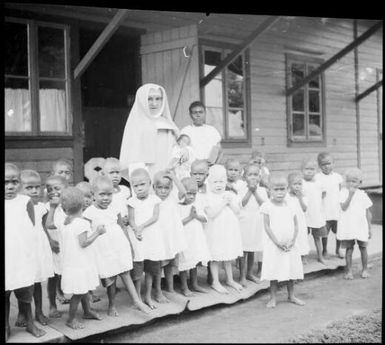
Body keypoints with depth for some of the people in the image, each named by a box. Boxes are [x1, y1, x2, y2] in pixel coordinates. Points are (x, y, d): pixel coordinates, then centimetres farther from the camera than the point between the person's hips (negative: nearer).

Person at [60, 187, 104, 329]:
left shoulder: (66, 222, 4)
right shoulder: (82, 223, -21)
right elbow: (83, 243, -24)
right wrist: (97, 232, -17)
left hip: (71, 263, 9)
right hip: (80, 265, -9)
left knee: (83, 289, 24)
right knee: (78, 293, 3)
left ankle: (87, 311, 39)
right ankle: (71, 319, 13)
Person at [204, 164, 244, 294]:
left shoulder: (230, 195, 5)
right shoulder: (208, 197, -10)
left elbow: (237, 211, 1)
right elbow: (211, 214, -21)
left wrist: (230, 202, -15)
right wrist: (223, 202, -21)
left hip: (230, 231, 5)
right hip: (215, 232, -5)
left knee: (229, 257, 17)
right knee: (215, 258, 4)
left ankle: (230, 279, 31)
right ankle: (215, 282, 16)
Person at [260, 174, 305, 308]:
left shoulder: (290, 205, 2)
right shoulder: (267, 206, -8)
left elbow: (296, 225, 4)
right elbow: (267, 226, -10)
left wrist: (293, 241, -9)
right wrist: (277, 242, -16)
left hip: (290, 246, 3)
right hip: (273, 246, -3)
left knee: (292, 271, 12)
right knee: (274, 272, 2)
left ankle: (291, 296, 28)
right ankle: (273, 298, 15)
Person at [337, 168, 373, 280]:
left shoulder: (363, 194, 3)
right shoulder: (343, 192, -3)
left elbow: (368, 212, 7)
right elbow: (344, 207, -16)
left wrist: (369, 228, 6)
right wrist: (351, 194, -22)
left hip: (361, 226, 2)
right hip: (347, 226, -2)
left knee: (363, 248, 10)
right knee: (349, 249, 3)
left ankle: (365, 269, 25)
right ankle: (349, 271, 12)